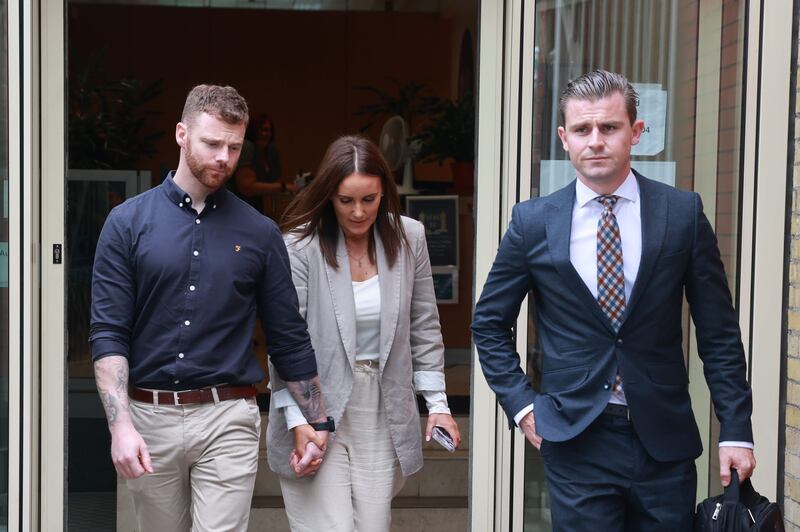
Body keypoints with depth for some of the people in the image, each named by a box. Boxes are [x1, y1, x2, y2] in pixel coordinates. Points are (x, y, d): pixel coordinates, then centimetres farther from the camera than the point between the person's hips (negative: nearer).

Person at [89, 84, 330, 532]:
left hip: (227, 418, 0)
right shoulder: (128, 222, 0)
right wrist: (121, 424, -14)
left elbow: (289, 338, 8)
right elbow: (108, 332, -4)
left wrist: (316, 422, 8)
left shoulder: (260, 233, 3)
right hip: (150, 416, 1)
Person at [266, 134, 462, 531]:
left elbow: (424, 327, 9)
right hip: (317, 410, -3)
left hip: (381, 415, 4)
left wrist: (437, 402, 7)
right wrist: (299, 422, -13)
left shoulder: (408, 238, 1)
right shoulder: (299, 245, -11)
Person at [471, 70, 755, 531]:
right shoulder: (533, 222, 0)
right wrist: (521, 403, 0)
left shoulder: (683, 212, -1)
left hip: (664, 440, 1)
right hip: (576, 441, 0)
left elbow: (718, 331, 2)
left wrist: (736, 430, -1)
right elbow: (490, 323, 10)